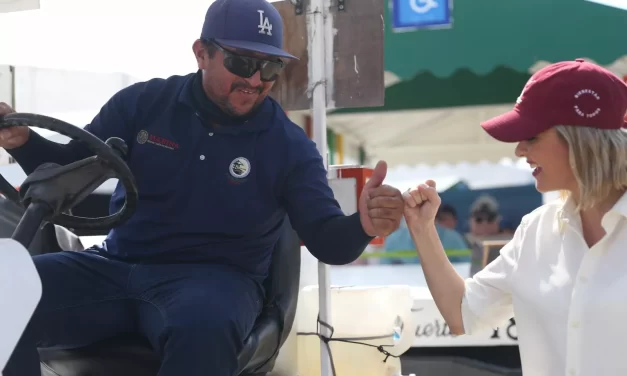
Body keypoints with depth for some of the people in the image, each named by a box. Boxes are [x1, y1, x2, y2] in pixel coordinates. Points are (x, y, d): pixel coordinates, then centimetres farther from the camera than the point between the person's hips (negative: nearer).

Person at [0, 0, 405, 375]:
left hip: (215, 279, -2)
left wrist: (362, 226, -27)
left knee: (204, 328, -42)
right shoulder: (143, 103, 5)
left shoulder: (290, 145, 2)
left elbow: (326, 240, -3)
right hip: (116, 266, 3)